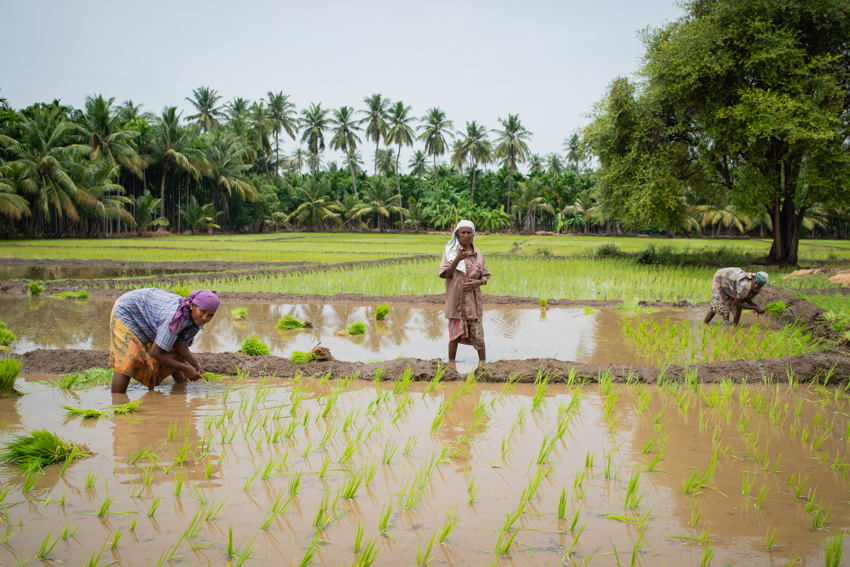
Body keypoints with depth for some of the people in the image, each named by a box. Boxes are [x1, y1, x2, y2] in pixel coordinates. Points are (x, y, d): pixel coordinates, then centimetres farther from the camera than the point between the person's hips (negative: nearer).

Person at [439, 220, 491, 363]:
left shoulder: (478, 254, 10)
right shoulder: (450, 252, 3)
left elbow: (485, 277, 12)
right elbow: (445, 274, -8)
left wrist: (476, 283, -10)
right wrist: (457, 259, -22)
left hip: (474, 300, 2)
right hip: (456, 300, -2)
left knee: (478, 335, 0)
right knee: (455, 334, -2)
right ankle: (451, 364, 10)